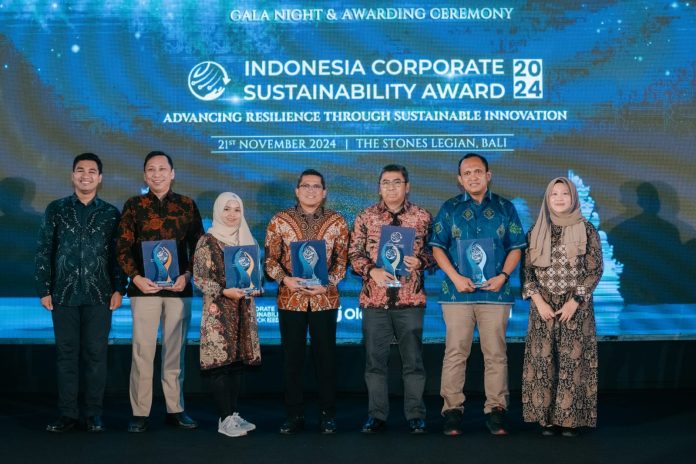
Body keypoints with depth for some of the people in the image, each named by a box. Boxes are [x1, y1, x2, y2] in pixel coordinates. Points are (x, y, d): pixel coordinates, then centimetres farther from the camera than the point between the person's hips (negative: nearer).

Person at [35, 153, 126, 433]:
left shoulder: (111, 213, 6)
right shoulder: (56, 209, 7)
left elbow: (119, 254, 6)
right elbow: (44, 252, 5)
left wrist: (119, 289, -3)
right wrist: (44, 290, 0)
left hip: (99, 295, -1)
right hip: (64, 294, 1)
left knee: (96, 354, 2)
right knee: (66, 354, 4)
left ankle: (94, 414, 9)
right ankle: (67, 414, 11)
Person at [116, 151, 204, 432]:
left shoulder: (187, 205, 8)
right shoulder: (134, 206, 6)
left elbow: (198, 246, 8)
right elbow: (122, 247, 3)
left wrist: (187, 275, -6)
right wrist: (136, 277, -10)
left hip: (179, 288, 1)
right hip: (145, 287, -1)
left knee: (175, 350, 7)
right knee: (142, 351, -2)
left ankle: (175, 409, 16)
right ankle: (140, 412, 6)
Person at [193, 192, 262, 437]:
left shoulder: (248, 241, 12)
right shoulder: (207, 241, -4)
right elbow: (199, 277, -8)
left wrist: (256, 287, -3)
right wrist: (224, 291, -19)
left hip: (244, 308, 6)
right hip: (219, 309, -5)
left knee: (239, 361, 7)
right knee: (220, 362, -7)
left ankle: (233, 413, 17)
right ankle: (225, 419, -2)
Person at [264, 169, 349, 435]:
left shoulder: (337, 222, 4)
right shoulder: (279, 221, 3)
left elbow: (342, 260, 3)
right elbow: (270, 258, 2)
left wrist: (327, 282, -14)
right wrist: (285, 279, -15)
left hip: (325, 299, 0)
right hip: (289, 298, 0)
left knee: (325, 356, 5)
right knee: (292, 357, 6)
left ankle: (328, 414, 17)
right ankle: (294, 415, 17)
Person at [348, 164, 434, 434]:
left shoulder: (422, 217, 5)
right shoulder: (366, 217, 6)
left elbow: (434, 251, 6)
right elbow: (354, 253, 5)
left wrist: (420, 261, -14)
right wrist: (372, 271, -12)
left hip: (410, 299, -1)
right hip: (374, 298, 1)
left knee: (413, 359, 4)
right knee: (375, 359, 6)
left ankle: (415, 415, 15)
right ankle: (376, 415, 16)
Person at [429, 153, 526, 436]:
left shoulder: (505, 208, 9)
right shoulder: (450, 209, 8)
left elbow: (515, 248, 8)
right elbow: (438, 248, 4)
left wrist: (503, 276, -8)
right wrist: (455, 277, -9)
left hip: (495, 292, 1)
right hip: (457, 292, 0)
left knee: (495, 354, 2)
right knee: (455, 352, 0)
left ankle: (495, 409, 10)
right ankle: (452, 409, 7)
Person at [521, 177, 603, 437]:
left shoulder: (586, 230, 1)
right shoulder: (536, 232, 7)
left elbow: (595, 269, -1)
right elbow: (527, 269, 4)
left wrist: (575, 301, -9)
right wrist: (538, 300, -8)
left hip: (576, 305, -1)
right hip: (543, 305, 2)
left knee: (573, 360, -3)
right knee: (543, 360, -1)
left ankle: (571, 418, 5)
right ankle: (547, 417, 7)